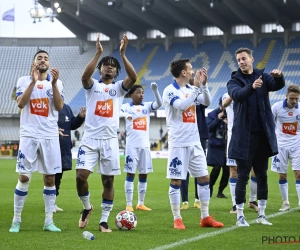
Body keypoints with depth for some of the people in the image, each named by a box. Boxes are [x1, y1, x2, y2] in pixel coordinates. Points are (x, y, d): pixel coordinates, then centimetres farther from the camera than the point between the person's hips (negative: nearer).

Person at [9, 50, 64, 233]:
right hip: (29, 135, -2)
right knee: (24, 177, -4)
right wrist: (33, 81, -15)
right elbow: (20, 103, -10)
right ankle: (16, 220, 5)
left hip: (50, 136, 2)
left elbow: (59, 107, -5)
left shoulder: (57, 83, 7)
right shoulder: (24, 80, 4)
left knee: (50, 178, 2)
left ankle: (49, 221, 8)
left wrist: (54, 83, -15)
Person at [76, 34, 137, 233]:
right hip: (90, 139, -1)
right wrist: (98, 53, -23)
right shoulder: (92, 85, 7)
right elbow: (84, 76, -18)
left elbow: (133, 77, -12)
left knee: (108, 181, 2)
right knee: (81, 176, -12)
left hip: (110, 140, 1)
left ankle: (104, 221, 11)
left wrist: (123, 54, -18)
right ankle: (87, 207, 14)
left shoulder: (119, 88, 9)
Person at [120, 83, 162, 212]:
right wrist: (126, 115, -42)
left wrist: (155, 90, -23)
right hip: (132, 145, -4)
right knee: (131, 173, -4)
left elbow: (159, 104, -7)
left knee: (143, 174, 7)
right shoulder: (127, 106, 0)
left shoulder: (147, 106, 9)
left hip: (145, 145, 4)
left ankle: (141, 204, 16)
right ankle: (129, 204, -1)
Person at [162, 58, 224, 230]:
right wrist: (197, 87, -22)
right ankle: (177, 219, 6)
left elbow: (207, 102, 4)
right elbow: (182, 105, -25)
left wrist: (204, 84, -8)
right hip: (178, 143, -7)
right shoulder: (170, 91, -10)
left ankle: (205, 217, 14)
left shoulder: (191, 89, 10)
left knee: (204, 178, 7)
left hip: (194, 142, 7)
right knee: (176, 181, -2)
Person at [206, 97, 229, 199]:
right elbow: (208, 128, -12)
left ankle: (220, 191, 13)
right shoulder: (212, 114, -2)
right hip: (215, 146, -3)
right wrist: (218, 119, -20)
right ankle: (210, 187, 13)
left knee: (227, 169, 0)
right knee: (216, 168, -8)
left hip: (228, 146, 3)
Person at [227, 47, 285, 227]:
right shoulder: (235, 81, -1)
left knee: (262, 175, 10)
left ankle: (262, 214, 18)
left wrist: (279, 77, -36)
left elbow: (278, 85, -13)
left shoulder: (263, 76, 6)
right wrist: (251, 87, -42)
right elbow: (237, 95, -23)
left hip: (263, 134, 3)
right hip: (244, 136, -3)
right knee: (243, 176, -1)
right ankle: (240, 216, 4)